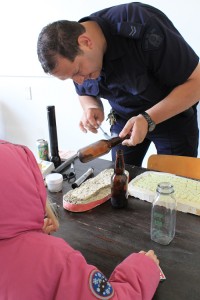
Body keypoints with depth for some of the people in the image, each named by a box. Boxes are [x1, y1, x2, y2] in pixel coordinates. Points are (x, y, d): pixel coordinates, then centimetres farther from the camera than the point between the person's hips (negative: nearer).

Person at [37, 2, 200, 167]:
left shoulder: (142, 26, -31)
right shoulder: (72, 55, -14)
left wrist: (148, 119, -35)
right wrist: (93, 109, -18)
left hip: (174, 114, -4)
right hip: (123, 120, 4)